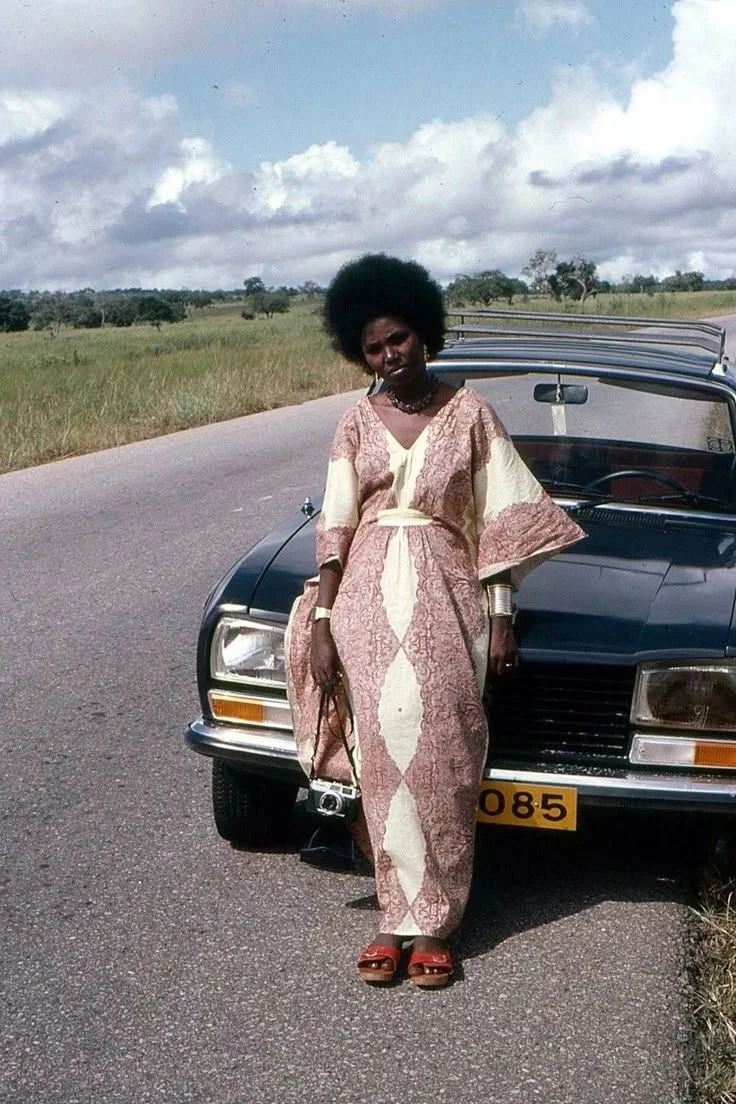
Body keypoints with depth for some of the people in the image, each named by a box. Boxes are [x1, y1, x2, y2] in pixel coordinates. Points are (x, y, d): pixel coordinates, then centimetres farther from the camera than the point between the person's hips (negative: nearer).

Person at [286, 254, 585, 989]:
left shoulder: (469, 412, 4)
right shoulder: (357, 423, 8)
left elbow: (498, 522, 4)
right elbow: (335, 527, 5)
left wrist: (501, 617, -1)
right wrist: (320, 619, -3)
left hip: (445, 599, -1)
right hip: (369, 598, 1)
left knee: (439, 759, -4)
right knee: (385, 755, -1)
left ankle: (432, 923, 5)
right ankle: (399, 915, 9)